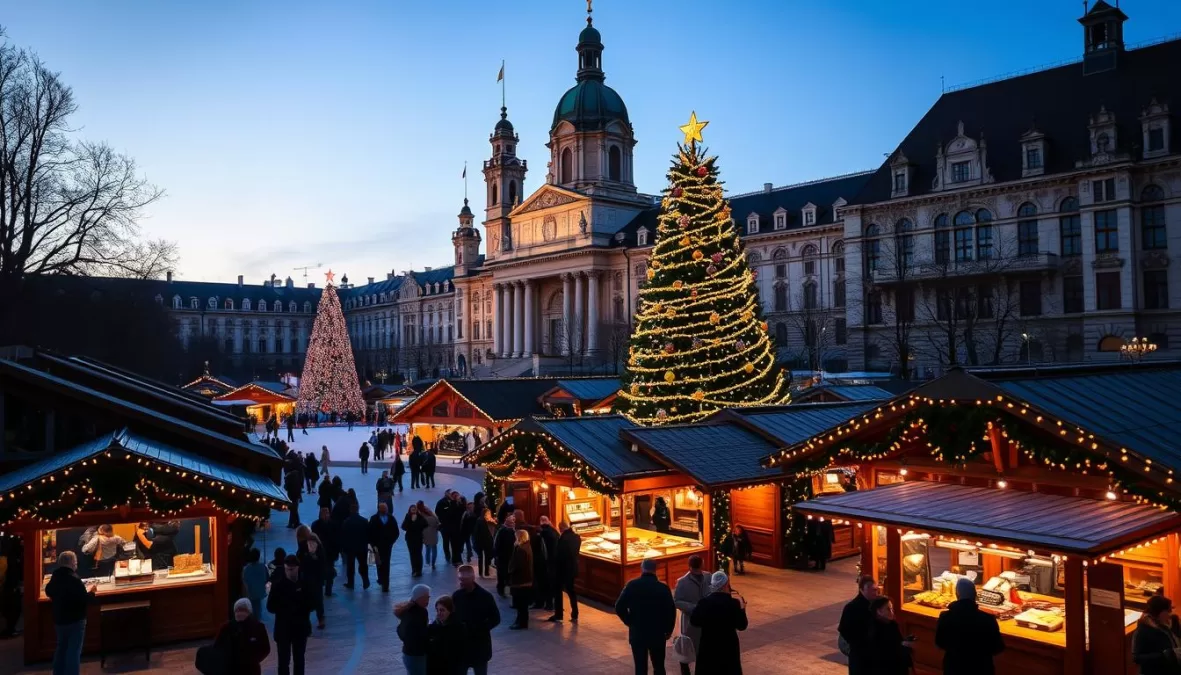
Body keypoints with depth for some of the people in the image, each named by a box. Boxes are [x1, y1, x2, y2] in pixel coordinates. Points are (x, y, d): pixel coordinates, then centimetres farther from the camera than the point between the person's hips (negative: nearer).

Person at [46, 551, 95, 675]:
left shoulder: (54, 577, 0)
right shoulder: (74, 579, -24)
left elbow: (48, 592, 20)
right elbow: (86, 600, -24)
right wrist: (90, 590, -4)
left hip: (59, 619, 8)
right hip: (75, 620, -8)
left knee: (61, 648, 21)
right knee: (74, 651, -1)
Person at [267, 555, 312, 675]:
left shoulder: (305, 584, -4)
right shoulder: (278, 584, -9)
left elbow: (311, 604, 0)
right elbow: (270, 607, -8)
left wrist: (298, 609, -16)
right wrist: (286, 610, -18)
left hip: (300, 628, 2)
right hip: (283, 629, -2)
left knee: (299, 660, 14)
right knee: (284, 661, 1)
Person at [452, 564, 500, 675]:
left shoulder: (485, 596, -11)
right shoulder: (456, 596, -3)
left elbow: (495, 619, -7)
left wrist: (479, 628, -19)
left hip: (480, 646, -2)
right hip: (460, 645, 3)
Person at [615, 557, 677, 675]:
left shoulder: (632, 585, -6)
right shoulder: (663, 588, -9)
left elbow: (619, 607, -7)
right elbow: (671, 611, -7)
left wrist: (630, 622, 8)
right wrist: (668, 630, 8)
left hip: (637, 634, 0)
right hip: (657, 634, 0)